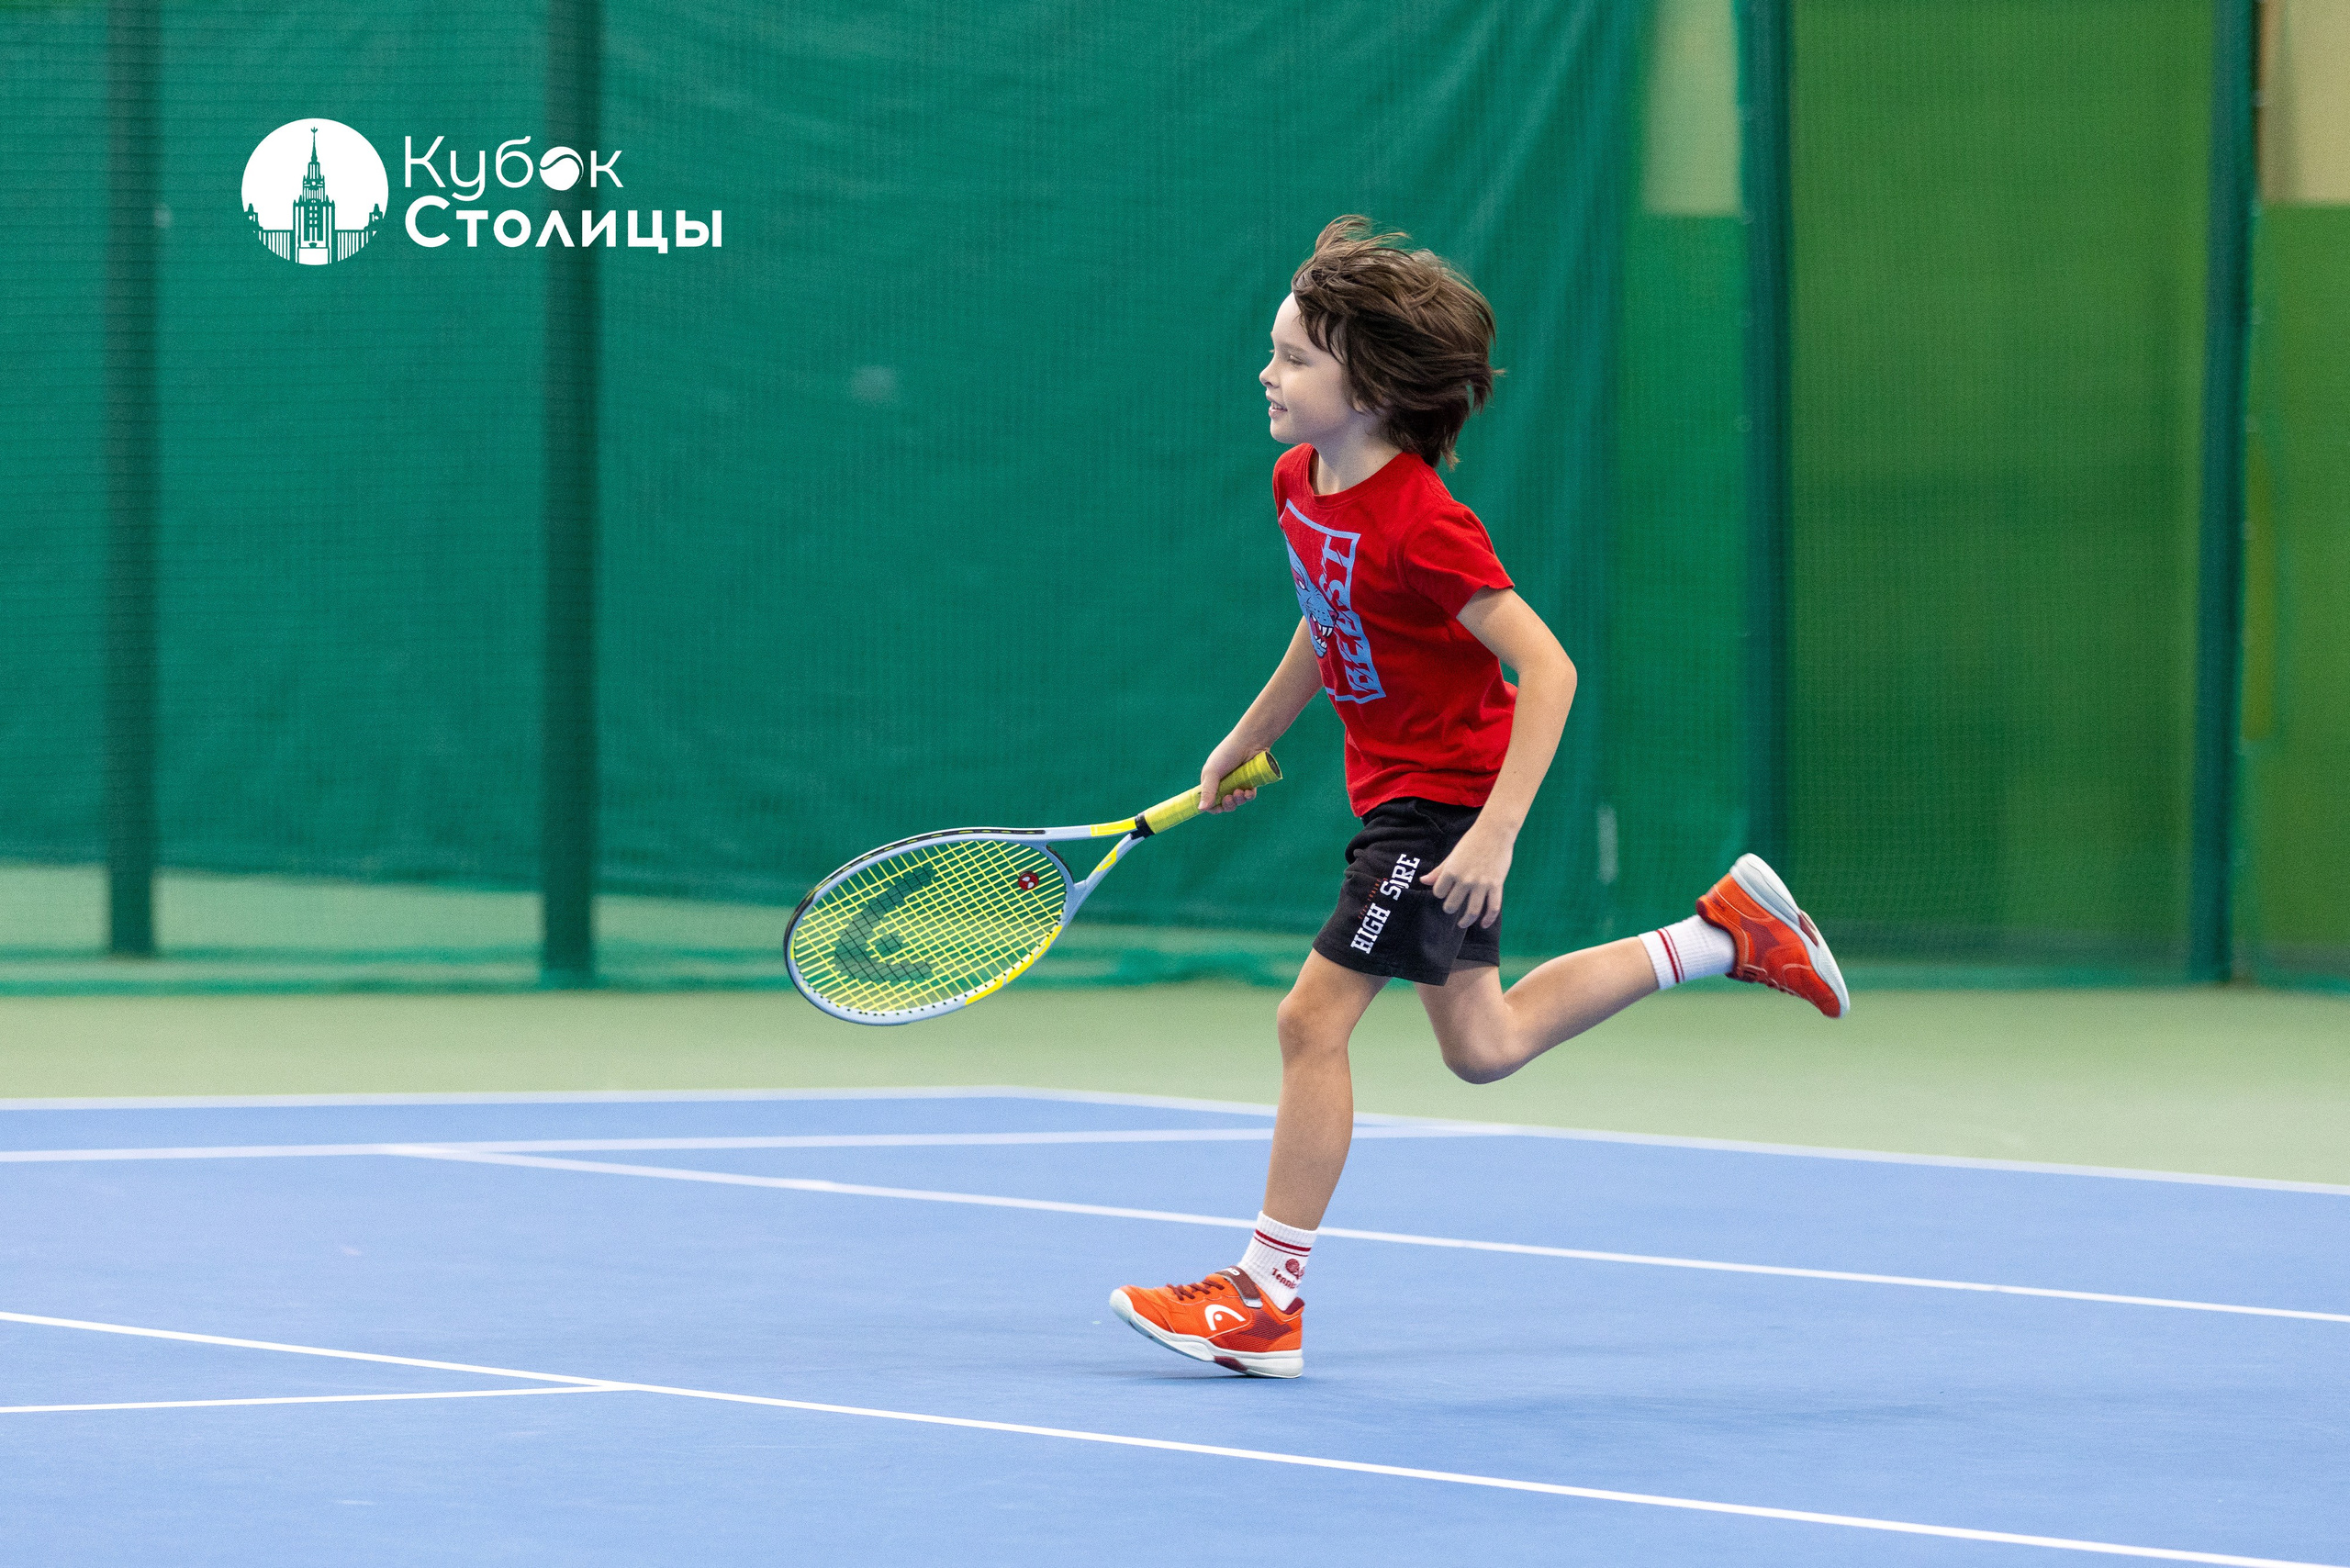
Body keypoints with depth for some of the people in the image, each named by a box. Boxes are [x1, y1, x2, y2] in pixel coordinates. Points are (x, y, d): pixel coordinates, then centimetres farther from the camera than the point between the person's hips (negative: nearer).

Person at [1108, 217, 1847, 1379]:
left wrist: (1495, 835, -31)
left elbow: (1547, 668, -27)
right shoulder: (1299, 484, -1)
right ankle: (1729, 932, 29)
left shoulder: (1419, 524, -26)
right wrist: (1246, 743, 24)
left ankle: (1266, 1297, -2)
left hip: (1444, 797, -9)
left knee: (1313, 1018, -11)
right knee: (1481, 1047, 18)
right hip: (1397, 791, 9)